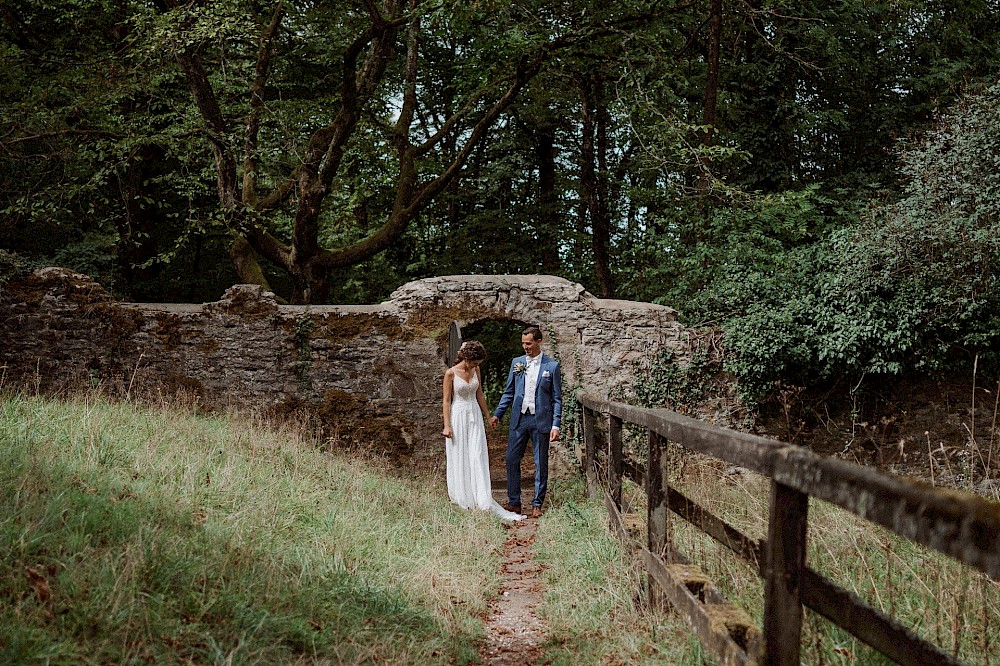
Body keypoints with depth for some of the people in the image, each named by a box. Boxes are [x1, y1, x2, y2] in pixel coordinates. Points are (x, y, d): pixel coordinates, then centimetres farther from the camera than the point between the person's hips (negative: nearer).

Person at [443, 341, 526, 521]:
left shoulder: (475, 371, 4)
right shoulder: (451, 373, -10)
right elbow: (446, 401, -8)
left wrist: (488, 416, 20)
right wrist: (447, 426, -11)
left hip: (475, 416, 4)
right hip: (458, 417, -4)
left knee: (479, 457, -2)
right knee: (459, 458, 4)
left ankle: (484, 500, -5)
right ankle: (462, 498, 16)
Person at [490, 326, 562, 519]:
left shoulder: (552, 365, -2)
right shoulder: (517, 363, 7)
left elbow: (557, 398, -2)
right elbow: (509, 392, 12)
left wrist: (556, 425, -8)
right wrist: (497, 415, 3)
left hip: (541, 421, -3)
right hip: (519, 419, 3)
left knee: (541, 463, 4)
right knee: (512, 460, 1)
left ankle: (537, 504, 13)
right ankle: (514, 502, 10)